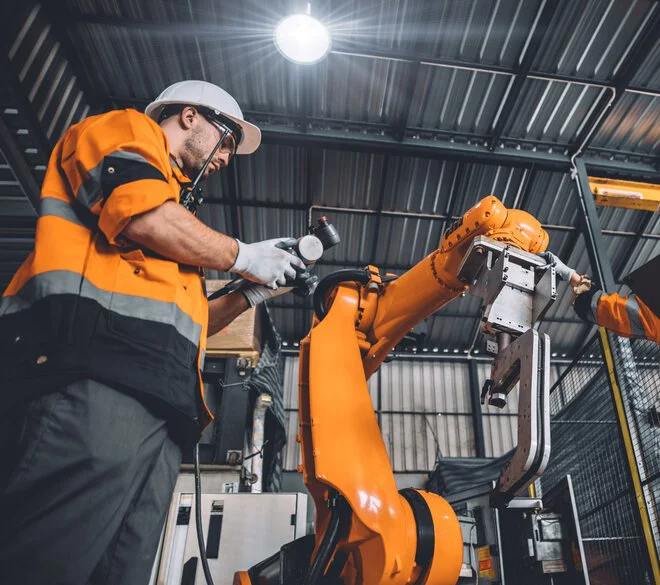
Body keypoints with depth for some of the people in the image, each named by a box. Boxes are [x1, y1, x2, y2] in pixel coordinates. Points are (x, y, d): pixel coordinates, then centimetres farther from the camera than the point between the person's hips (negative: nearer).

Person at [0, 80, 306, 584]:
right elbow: (143, 217, -7)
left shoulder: (175, 206, 40)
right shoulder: (126, 129, 18)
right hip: (93, 371, -8)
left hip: (159, 404, 9)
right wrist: (242, 255, 6)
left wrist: (250, 296, 28)